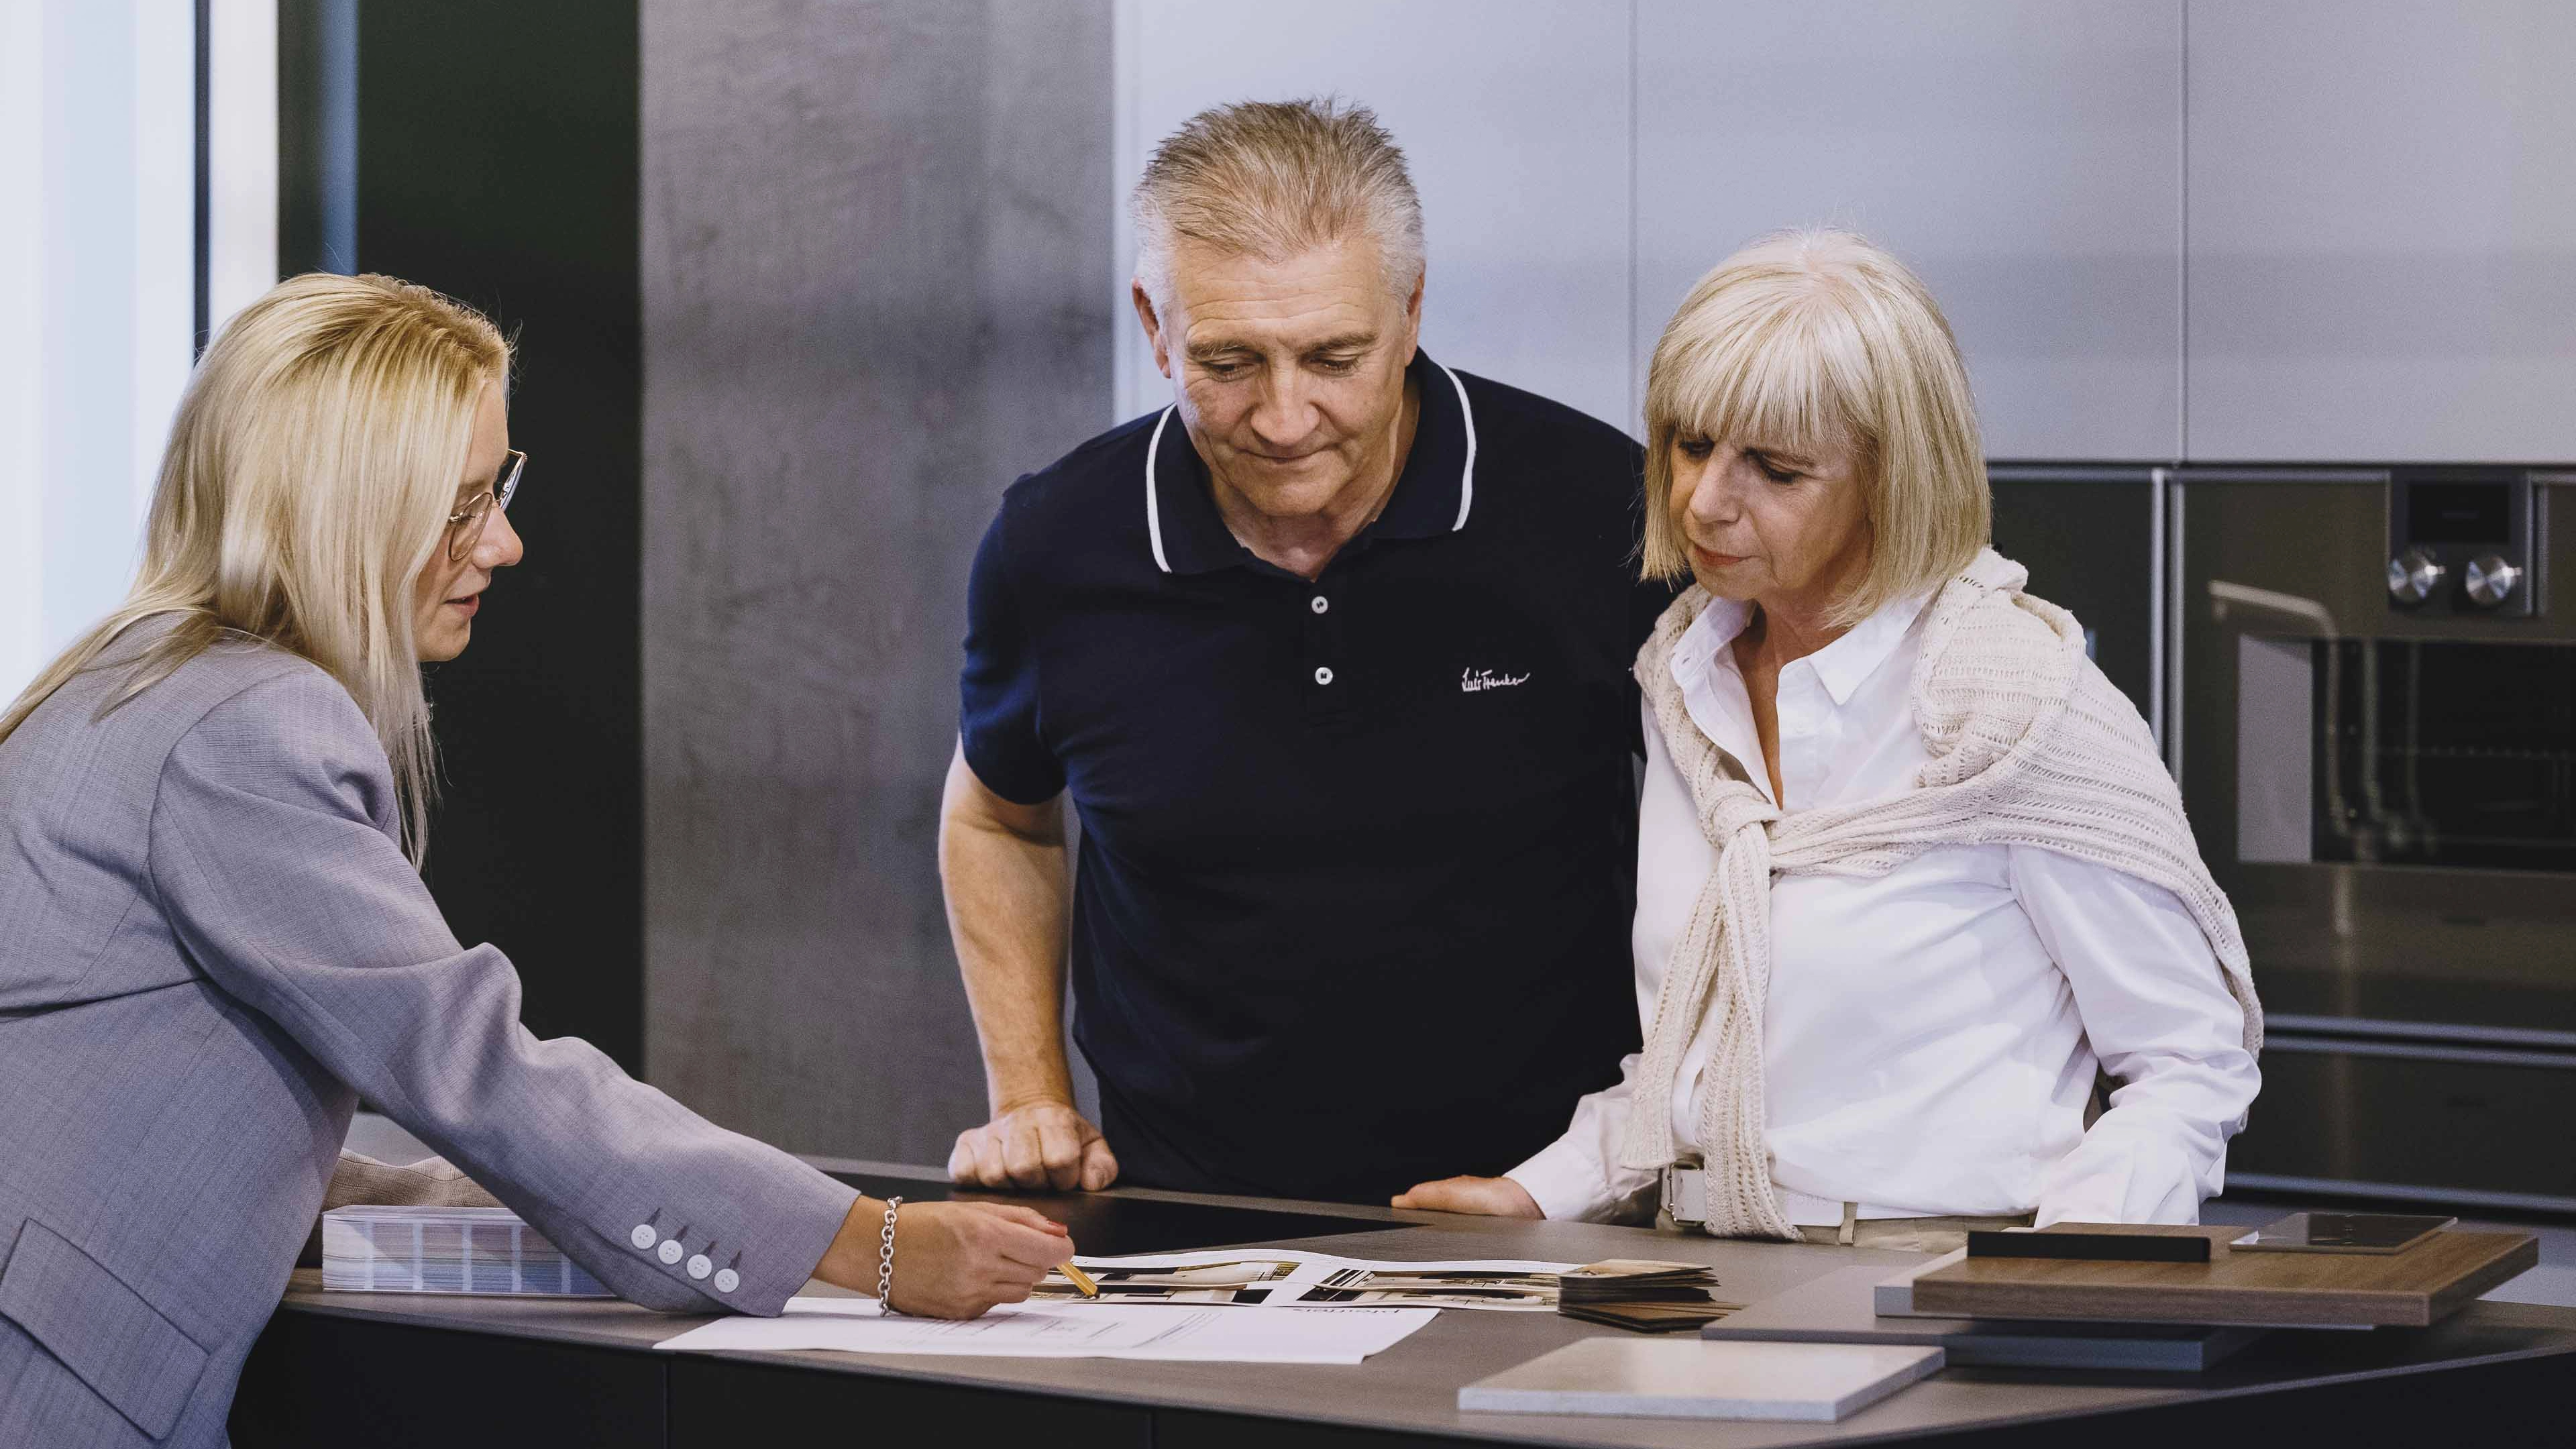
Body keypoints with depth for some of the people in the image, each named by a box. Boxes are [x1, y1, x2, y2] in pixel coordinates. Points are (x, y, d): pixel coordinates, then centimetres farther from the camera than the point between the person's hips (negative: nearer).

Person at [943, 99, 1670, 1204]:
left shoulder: (1599, 510, -6)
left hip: (1540, 1199, -1)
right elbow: (998, 817, 21)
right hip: (1188, 1221, 2)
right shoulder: (1054, 551, 0)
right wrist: (1031, 1105, 13)